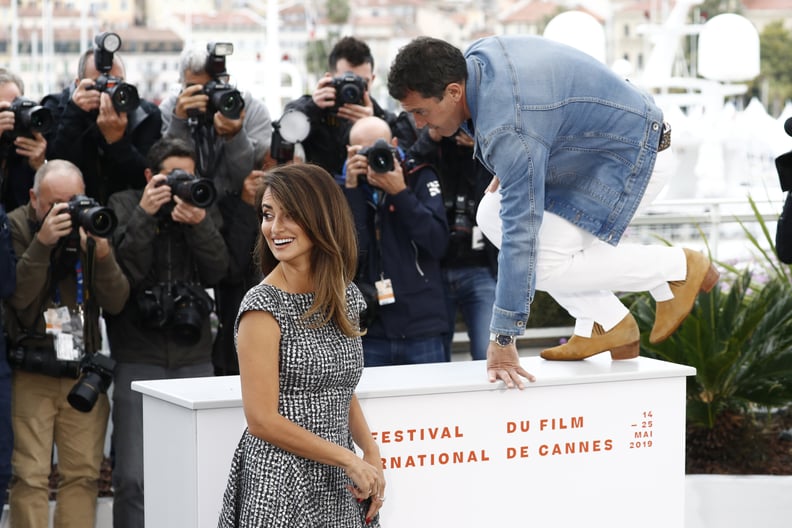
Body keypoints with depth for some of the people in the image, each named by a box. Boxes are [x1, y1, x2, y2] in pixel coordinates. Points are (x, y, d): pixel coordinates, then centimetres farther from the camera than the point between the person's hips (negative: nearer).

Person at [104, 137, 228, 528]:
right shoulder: (123, 207, 2)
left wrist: (199, 224, -19)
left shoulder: (204, 210, 10)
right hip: (138, 360, -3)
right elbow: (123, 272, -11)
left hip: (194, 359, 3)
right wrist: (144, 215, -18)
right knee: (133, 478, -8)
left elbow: (216, 271, -4)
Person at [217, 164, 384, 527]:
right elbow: (262, 420, -14)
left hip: (339, 487, 6)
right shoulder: (264, 306, -11)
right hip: (282, 486, -5)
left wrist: (371, 455, 1)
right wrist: (350, 460, -11)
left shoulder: (345, 297, 7)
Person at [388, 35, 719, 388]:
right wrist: (506, 170, 8)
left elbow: (520, 236, -36)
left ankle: (679, 267, -1)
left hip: (632, 158, -10)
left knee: (546, 266, -17)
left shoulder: (510, 131, -35)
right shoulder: (475, 57, -9)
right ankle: (603, 324, 4)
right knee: (492, 215, 0)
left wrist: (502, 341, -34)